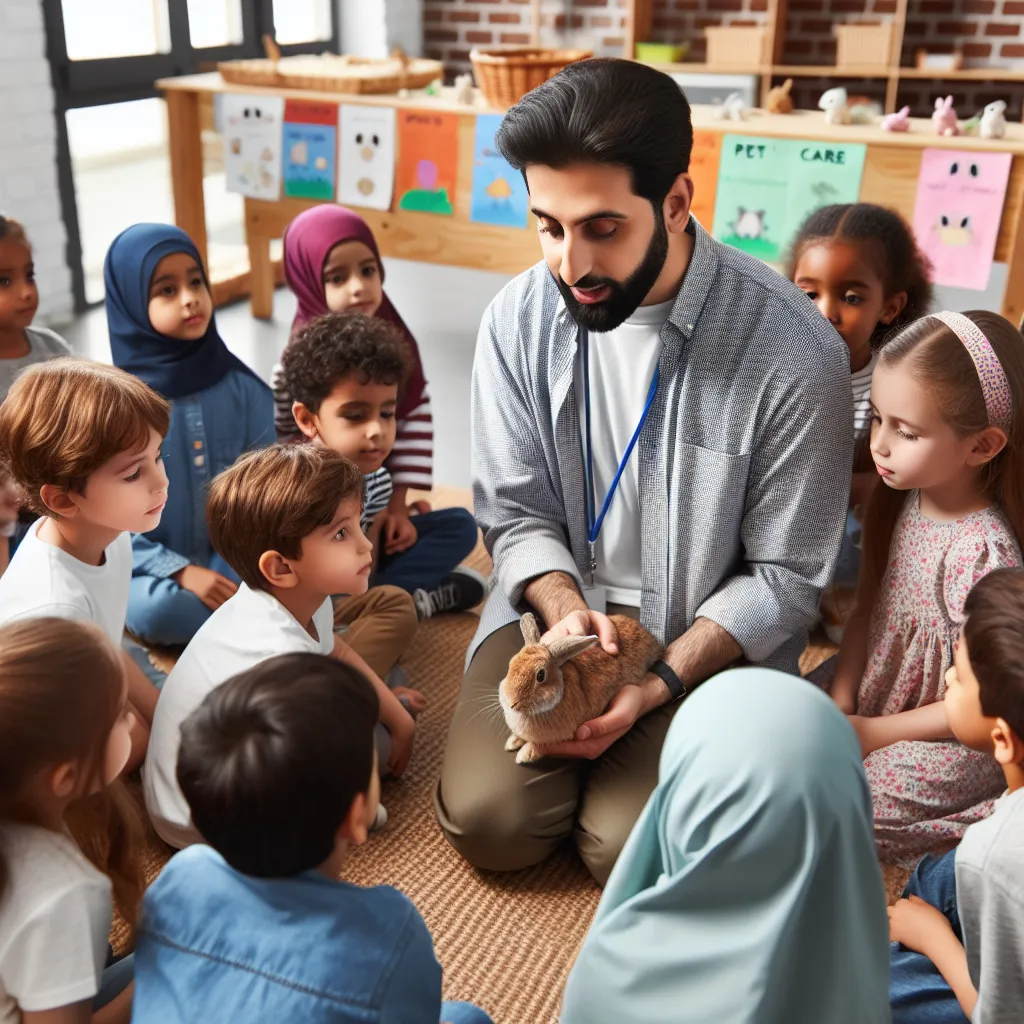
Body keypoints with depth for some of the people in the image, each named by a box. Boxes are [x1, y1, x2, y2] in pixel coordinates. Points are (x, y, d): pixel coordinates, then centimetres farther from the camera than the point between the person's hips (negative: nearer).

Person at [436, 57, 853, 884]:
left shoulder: (796, 351, -20)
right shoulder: (519, 318, -10)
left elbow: (783, 578, -11)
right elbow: (516, 513, 0)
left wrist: (658, 684, -20)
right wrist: (566, 612, -19)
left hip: (710, 634, -2)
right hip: (558, 605, 3)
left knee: (627, 847, -18)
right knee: (490, 822, -14)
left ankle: (640, 744, 15)